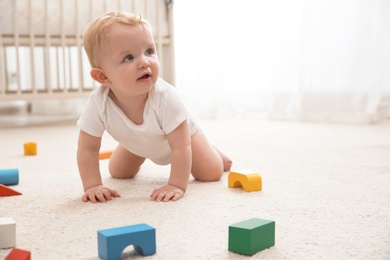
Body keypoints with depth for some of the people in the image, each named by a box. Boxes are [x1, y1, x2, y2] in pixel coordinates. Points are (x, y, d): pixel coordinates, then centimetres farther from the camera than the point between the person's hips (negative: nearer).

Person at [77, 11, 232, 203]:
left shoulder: (165, 97, -46)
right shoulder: (97, 103, -38)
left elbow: (181, 146, -40)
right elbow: (88, 149, -27)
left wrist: (177, 185, -45)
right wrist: (92, 186, -35)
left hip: (180, 134, -3)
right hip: (138, 143, 3)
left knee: (211, 174, -10)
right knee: (118, 173, 13)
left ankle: (213, 153, 26)